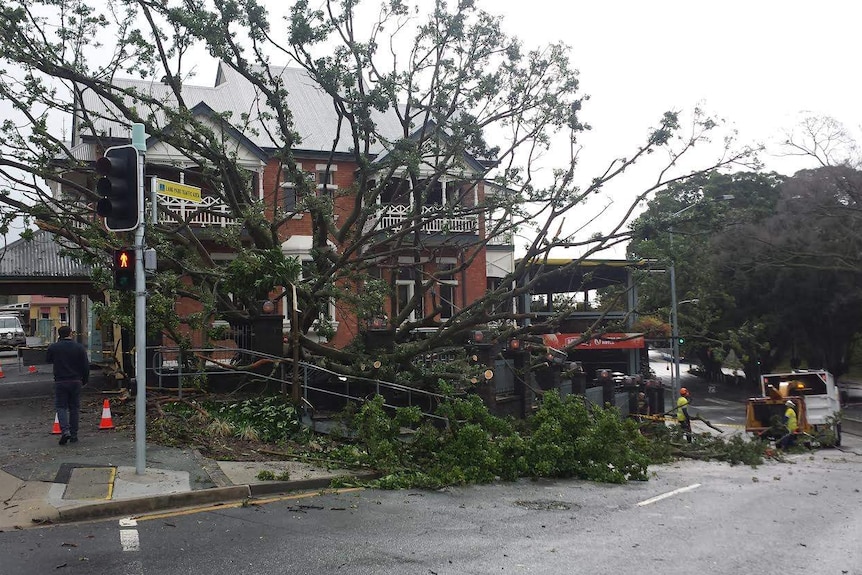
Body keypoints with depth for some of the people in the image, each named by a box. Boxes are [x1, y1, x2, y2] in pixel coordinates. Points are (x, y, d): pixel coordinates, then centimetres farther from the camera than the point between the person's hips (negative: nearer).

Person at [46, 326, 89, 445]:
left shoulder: (53, 347, -3)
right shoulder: (79, 347, -2)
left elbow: (49, 360, 17)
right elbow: (86, 366, -1)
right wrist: (84, 380, 13)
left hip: (60, 382, -1)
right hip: (76, 382, 1)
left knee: (61, 407, 4)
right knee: (74, 408, 9)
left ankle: (65, 431, -16)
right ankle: (74, 435, 12)